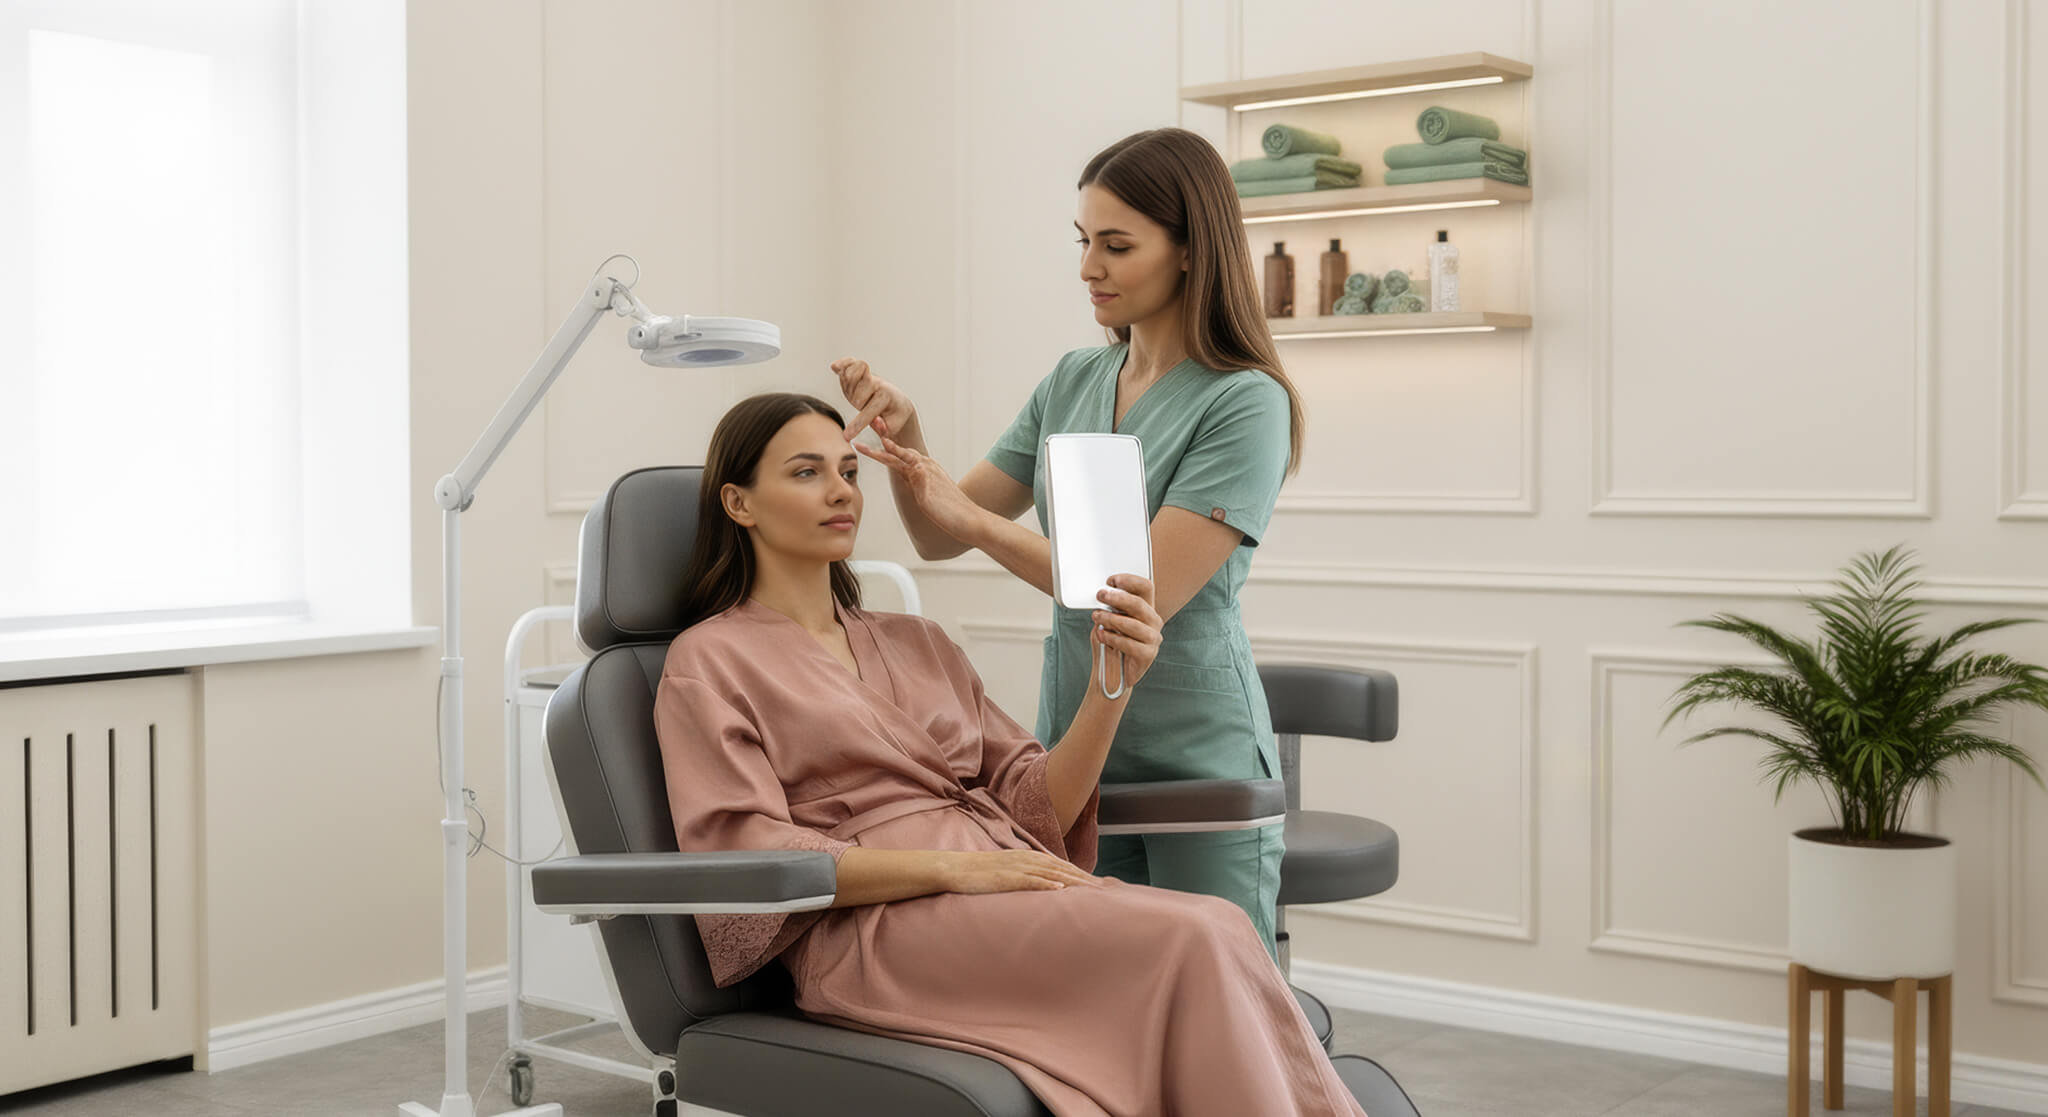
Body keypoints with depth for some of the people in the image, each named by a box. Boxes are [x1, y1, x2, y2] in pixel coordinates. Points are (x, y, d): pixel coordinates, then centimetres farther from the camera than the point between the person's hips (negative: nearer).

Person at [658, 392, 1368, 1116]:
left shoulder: (916, 643, 25)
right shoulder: (707, 661, 8)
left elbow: (1036, 809, 15)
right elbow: (745, 856, -7)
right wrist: (954, 868, -17)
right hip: (874, 929, -5)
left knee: (1222, 926, -28)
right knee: (1194, 939, -30)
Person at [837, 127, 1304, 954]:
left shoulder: (1245, 402, -12)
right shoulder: (1073, 382, 8)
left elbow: (1147, 593, -20)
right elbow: (938, 537, 11)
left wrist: (972, 516, -18)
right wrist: (904, 434, -7)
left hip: (1195, 759, -5)